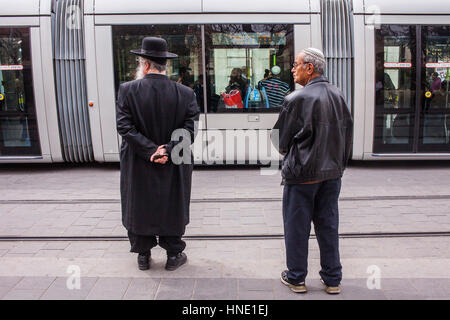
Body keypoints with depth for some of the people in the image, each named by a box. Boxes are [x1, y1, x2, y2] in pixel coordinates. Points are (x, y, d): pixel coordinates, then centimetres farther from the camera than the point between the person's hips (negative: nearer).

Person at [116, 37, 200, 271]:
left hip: (138, 166, 0)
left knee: (139, 207, 16)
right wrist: (167, 150, -13)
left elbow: (125, 126, -16)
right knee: (172, 208, 15)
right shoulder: (185, 93, -8)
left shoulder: (127, 90, -11)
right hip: (173, 167, 1)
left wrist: (150, 150, -16)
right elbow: (188, 129, -12)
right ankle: (173, 255, 27)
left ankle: (143, 255, 31)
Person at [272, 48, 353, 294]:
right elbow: (348, 133, 11)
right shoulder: (338, 96, 3)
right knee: (328, 226, 15)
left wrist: (289, 154, 13)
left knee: (297, 227, 8)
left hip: (302, 174, -6)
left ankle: (296, 278, 22)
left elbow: (280, 139, -7)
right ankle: (332, 279, 25)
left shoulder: (296, 99, -16)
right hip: (332, 173, 6)